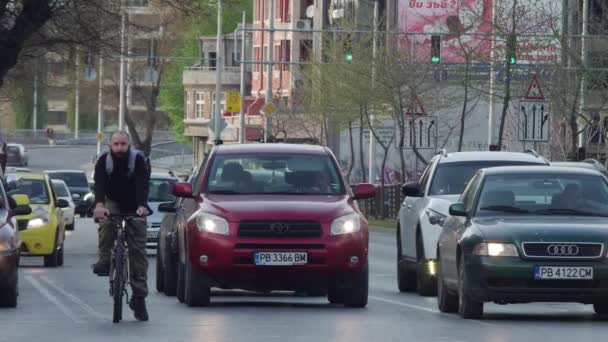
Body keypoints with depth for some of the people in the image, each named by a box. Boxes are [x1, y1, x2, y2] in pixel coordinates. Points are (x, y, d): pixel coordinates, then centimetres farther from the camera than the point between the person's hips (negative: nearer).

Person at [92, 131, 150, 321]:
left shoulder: (138, 160, -19)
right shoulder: (104, 161, -16)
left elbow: (142, 184, -32)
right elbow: (99, 183, -30)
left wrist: (142, 206, -50)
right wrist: (99, 205, -49)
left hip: (134, 207, -1)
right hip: (113, 203, 1)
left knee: (138, 250, -4)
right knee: (106, 222, -36)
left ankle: (139, 296, -2)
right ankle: (104, 260, -20)